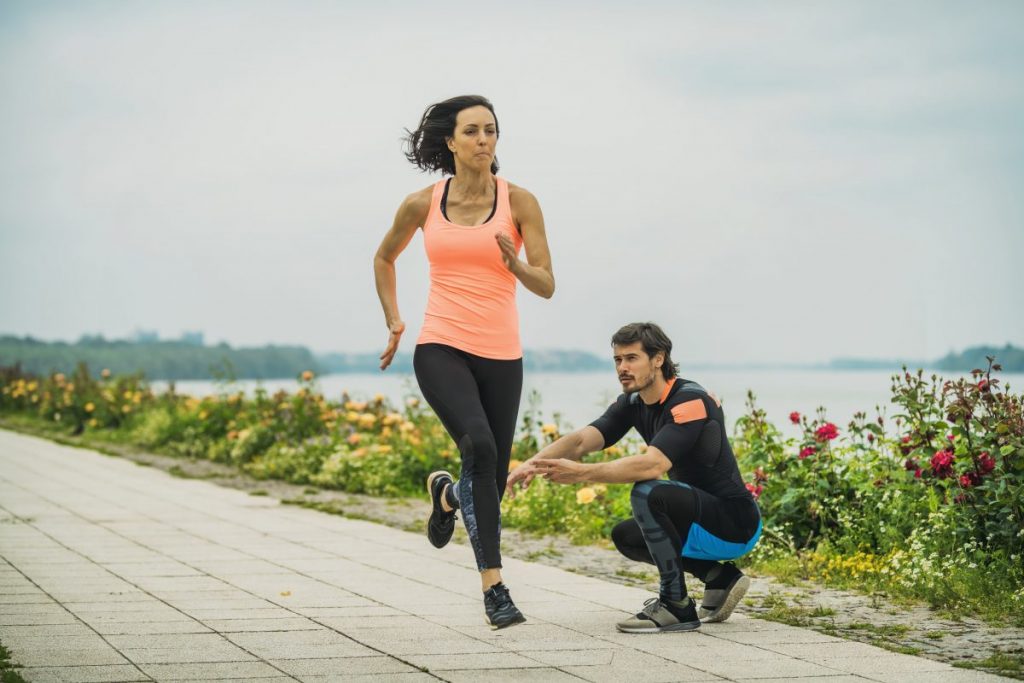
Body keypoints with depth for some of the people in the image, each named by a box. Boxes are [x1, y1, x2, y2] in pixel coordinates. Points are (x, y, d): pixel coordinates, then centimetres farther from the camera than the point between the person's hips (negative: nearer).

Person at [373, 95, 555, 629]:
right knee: (479, 445, -28)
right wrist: (393, 320, 14)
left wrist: (515, 264, -23)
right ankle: (493, 586, -23)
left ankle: (447, 494, 46)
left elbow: (547, 285, -3)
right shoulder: (422, 205, 3)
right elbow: (384, 258, 22)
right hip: (440, 349, -2)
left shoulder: (518, 202, -1)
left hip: (501, 355, 2)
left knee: (493, 480, 8)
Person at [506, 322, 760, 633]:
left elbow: (653, 464, -35)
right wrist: (534, 463, -27)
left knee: (648, 493, -29)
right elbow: (582, 439, -9)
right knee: (625, 536, 16)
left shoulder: (691, 401, -21)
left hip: (736, 525, -10)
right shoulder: (633, 404, 5)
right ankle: (721, 579, 13)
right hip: (705, 520, 10)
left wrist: (582, 473, -37)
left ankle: (676, 606, -17)